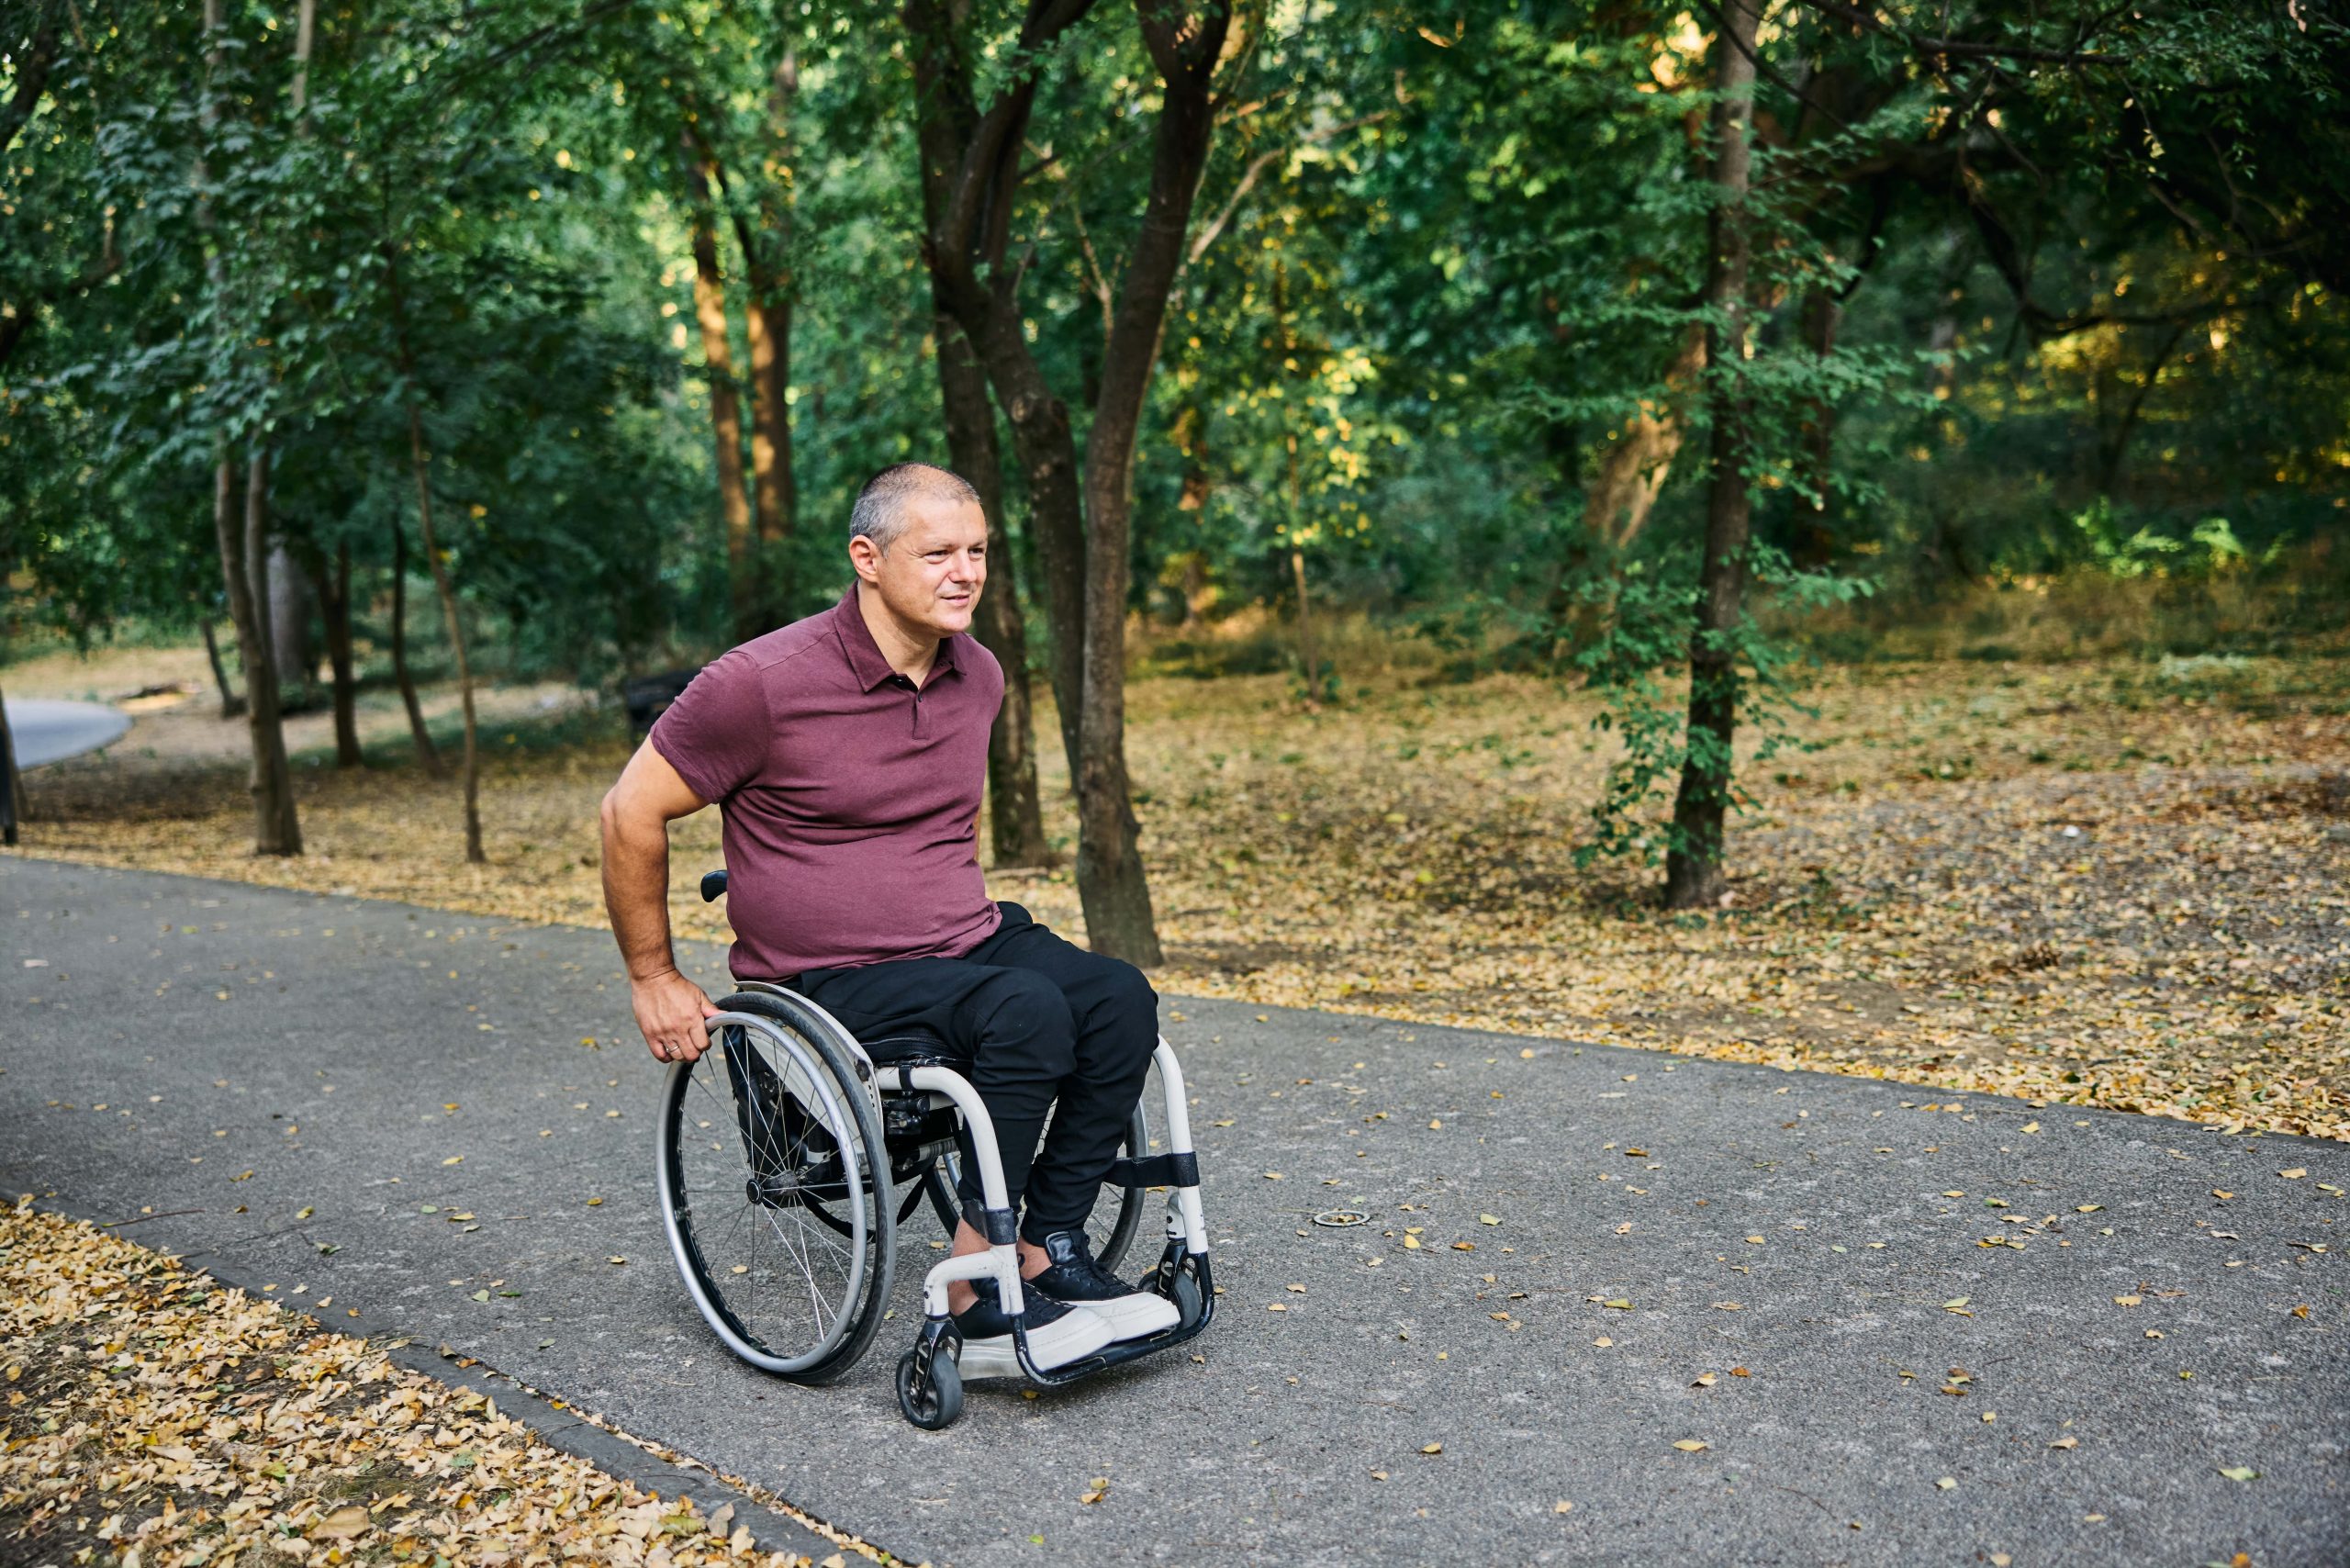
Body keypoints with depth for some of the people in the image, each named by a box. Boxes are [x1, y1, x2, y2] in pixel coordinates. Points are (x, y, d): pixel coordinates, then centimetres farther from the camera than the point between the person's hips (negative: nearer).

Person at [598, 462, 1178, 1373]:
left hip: (967, 944, 7)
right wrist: (653, 979, -1)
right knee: (1027, 1011, -32)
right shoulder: (764, 682, -14)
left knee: (1120, 999, -21)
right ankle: (977, 1303, -21)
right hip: (827, 981, -6)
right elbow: (632, 814, -5)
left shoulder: (978, 675, 6)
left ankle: (1046, 1252, -12)